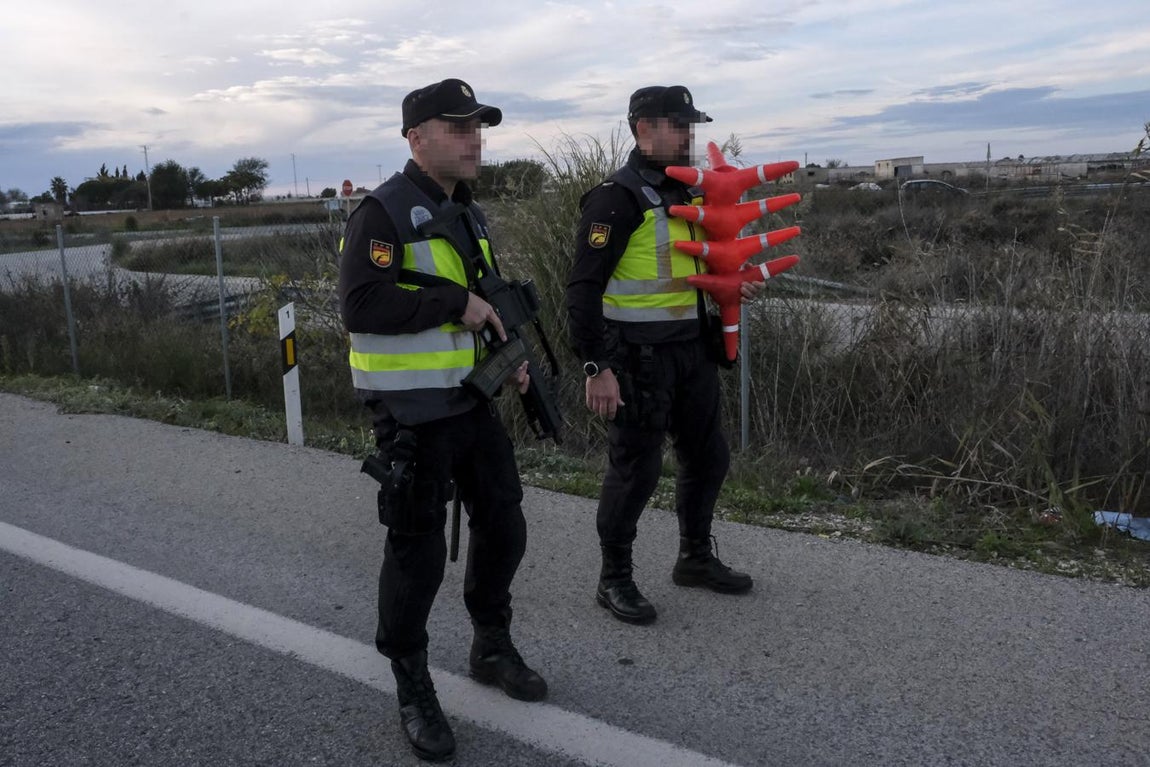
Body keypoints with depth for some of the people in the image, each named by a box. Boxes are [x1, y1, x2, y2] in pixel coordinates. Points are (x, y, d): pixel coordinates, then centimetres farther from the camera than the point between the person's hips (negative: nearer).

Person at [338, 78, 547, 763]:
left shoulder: (468, 213, 12)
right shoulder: (383, 212, -13)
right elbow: (361, 306, -25)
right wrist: (456, 305, -21)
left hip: (472, 400, 8)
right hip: (412, 415, -8)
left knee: (503, 527, 15)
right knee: (418, 551, 1)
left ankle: (493, 648, 37)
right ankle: (413, 689, 20)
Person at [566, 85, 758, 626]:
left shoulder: (685, 193, 12)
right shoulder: (616, 198, -14)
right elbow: (584, 287, -19)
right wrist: (595, 367, -24)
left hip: (691, 350, 8)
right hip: (638, 357, -8)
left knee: (708, 457, 16)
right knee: (635, 469, -1)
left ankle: (696, 560, 35)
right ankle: (614, 581, 17)